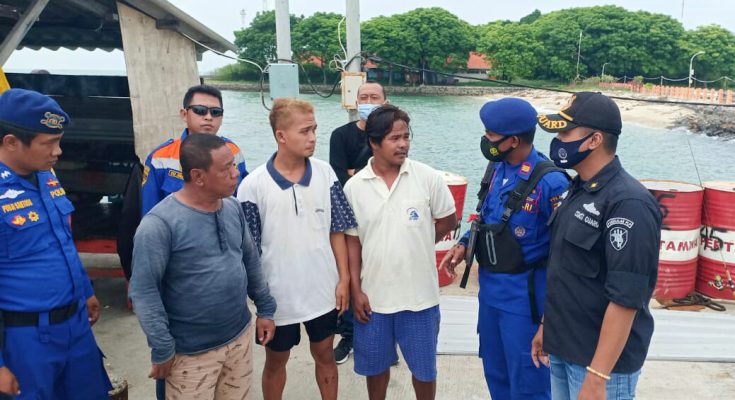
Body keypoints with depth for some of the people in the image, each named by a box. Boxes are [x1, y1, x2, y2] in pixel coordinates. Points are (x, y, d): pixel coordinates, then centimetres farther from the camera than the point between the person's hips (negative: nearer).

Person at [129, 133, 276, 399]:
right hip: (192, 352, -6)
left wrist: (265, 308, 11)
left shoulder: (233, 208, 0)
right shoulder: (159, 224, -21)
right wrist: (162, 349, -16)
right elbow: (143, 291, -18)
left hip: (241, 335, 6)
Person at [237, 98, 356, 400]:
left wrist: (344, 280, -1)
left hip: (323, 291, 3)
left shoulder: (325, 173, -6)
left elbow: (336, 231, 0)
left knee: (325, 356, 20)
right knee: (275, 362, 19)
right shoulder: (253, 186, -16)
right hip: (279, 295, -2)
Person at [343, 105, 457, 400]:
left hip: (420, 294, -1)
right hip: (373, 294, 1)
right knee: (375, 365, 19)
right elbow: (352, 240, 0)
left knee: (424, 367, 16)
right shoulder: (353, 187, -6)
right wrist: (356, 290, -3)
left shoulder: (427, 177, -9)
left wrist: (416, 243, 4)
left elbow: (448, 221, 4)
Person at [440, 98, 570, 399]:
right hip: (489, 286, 8)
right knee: (495, 372, 24)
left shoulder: (549, 181, -22)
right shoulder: (499, 168, 2)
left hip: (523, 293, -7)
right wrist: (463, 244, 3)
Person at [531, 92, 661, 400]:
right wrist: (547, 326, 16)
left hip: (602, 359, -8)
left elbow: (625, 299, -23)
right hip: (562, 347, 8)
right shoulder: (579, 189, 5)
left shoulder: (628, 204, -21)